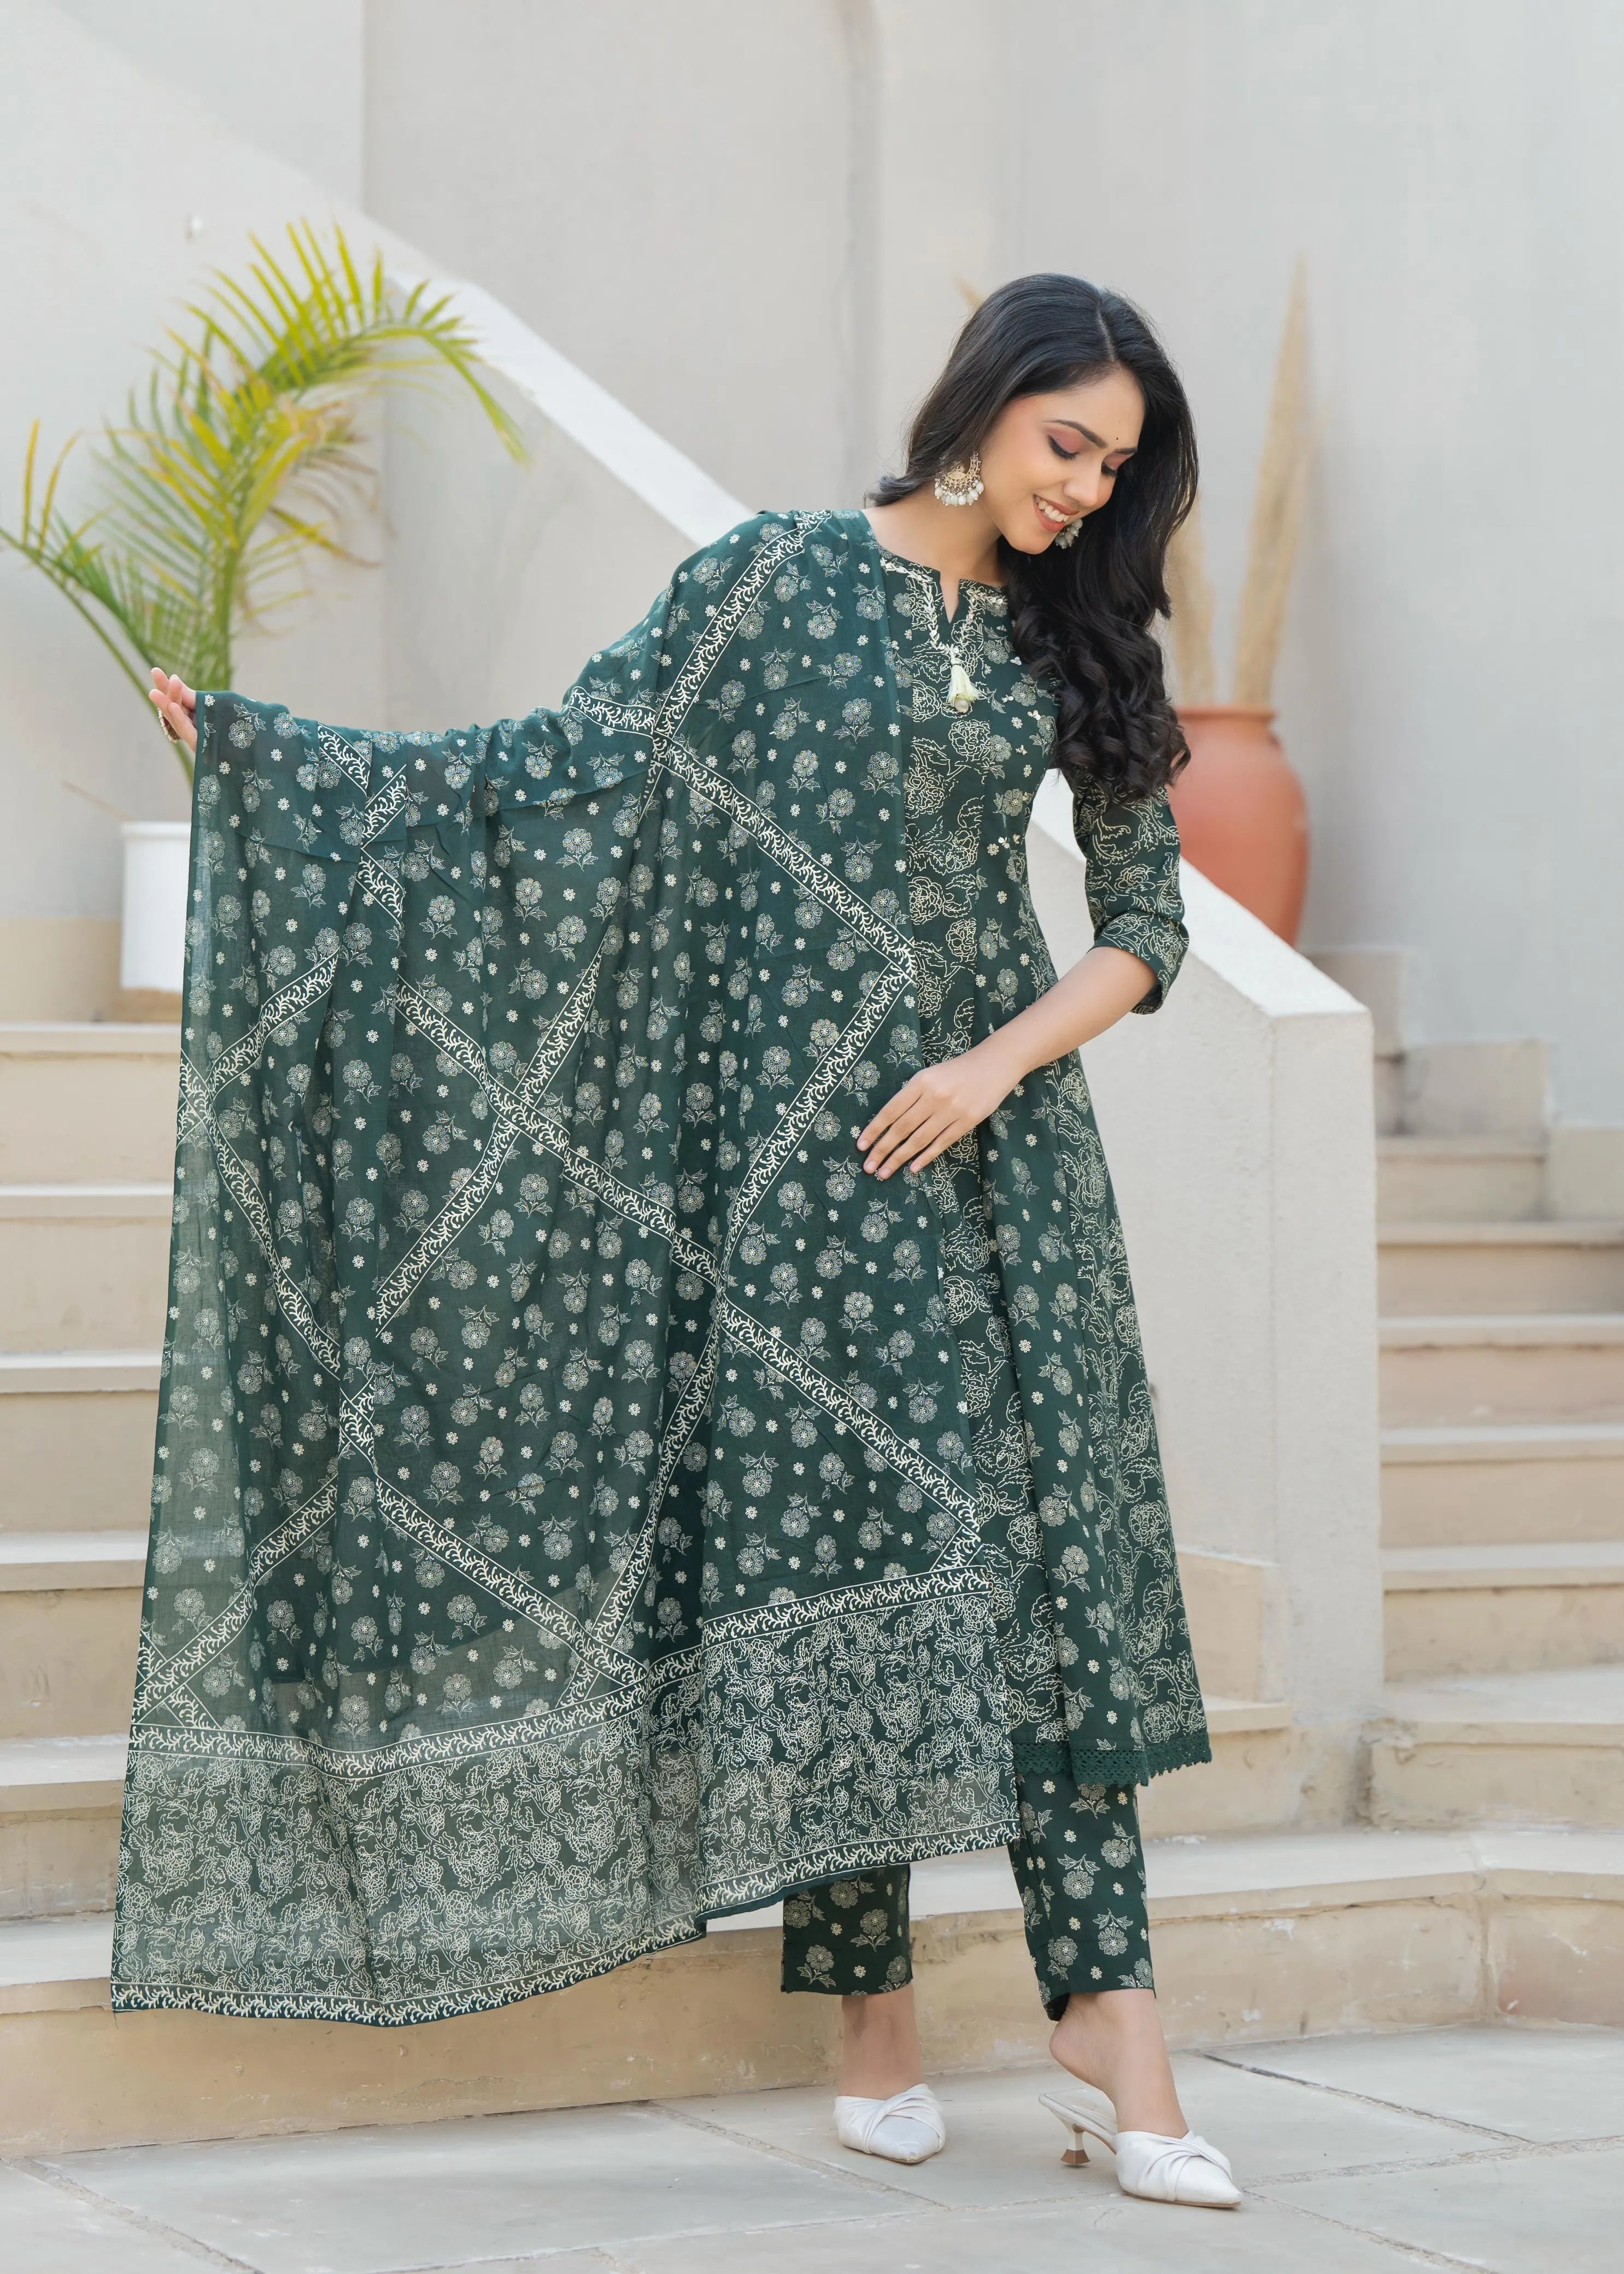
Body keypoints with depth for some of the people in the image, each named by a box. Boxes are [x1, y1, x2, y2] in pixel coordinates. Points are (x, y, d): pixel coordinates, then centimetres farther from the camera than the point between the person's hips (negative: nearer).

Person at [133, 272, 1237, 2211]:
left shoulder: (1072, 638, 9)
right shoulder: (776, 582, 0)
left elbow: (1147, 923, 9)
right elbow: (564, 764, -3)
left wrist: (998, 1062, -7)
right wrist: (257, 741, -9)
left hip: (997, 1131, 3)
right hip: (803, 1140, -2)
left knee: (1045, 1542, -5)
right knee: (827, 1524, -4)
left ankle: (1107, 2015, -5)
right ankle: (870, 2006, 4)